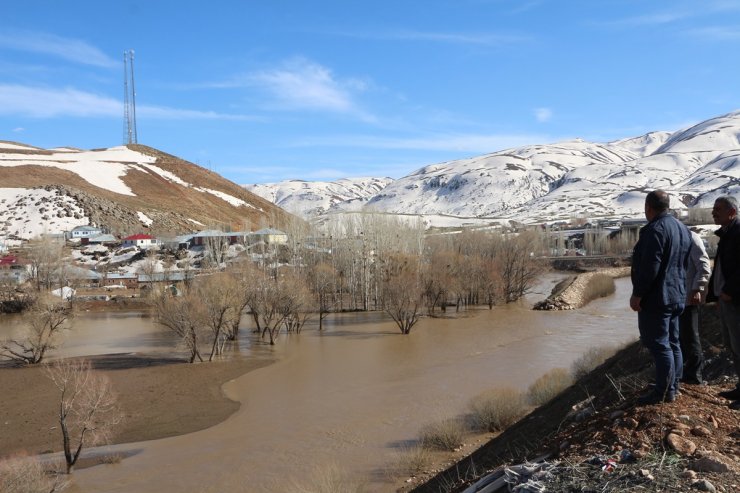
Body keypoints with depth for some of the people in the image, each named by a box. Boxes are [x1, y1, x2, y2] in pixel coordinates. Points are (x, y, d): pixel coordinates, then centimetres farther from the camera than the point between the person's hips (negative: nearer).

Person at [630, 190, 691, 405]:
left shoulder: (655, 230, -19)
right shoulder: (682, 228, 12)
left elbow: (649, 267, -24)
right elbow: (685, 264, 18)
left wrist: (637, 295, -18)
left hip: (656, 298, -10)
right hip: (677, 296, 10)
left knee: (658, 344, -5)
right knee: (672, 343, 15)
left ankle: (662, 392, -1)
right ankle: (672, 388, 23)